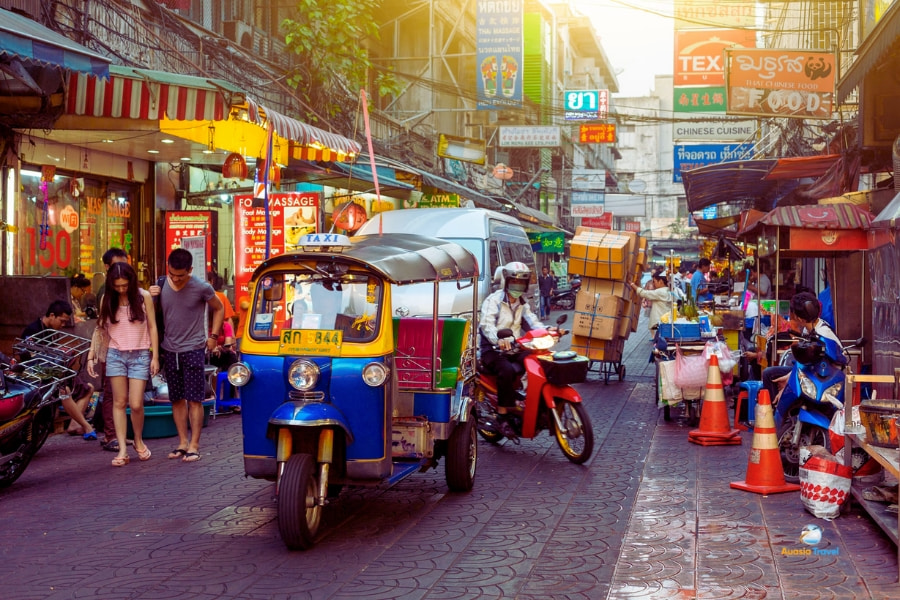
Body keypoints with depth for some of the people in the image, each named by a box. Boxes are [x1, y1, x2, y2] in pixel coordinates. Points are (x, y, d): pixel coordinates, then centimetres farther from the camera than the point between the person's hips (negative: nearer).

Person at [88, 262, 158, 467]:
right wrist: (91, 356, 2)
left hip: (140, 356, -2)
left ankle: (139, 441, 19)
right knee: (119, 403, 2)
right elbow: (100, 329, 8)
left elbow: (152, 327, 1)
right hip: (115, 355, 2)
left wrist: (155, 357, -2)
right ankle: (122, 449, 4)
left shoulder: (144, 296, -3)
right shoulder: (107, 299, 3)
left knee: (136, 404, -6)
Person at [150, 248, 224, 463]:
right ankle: (183, 443, 17)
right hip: (170, 349, 4)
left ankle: (194, 445, 0)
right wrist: (152, 298, -8)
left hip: (194, 349, -4)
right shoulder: (161, 286, 0)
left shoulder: (202, 288, -10)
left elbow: (219, 308, 6)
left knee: (194, 399, -3)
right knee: (177, 399, 9)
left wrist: (213, 336, 0)